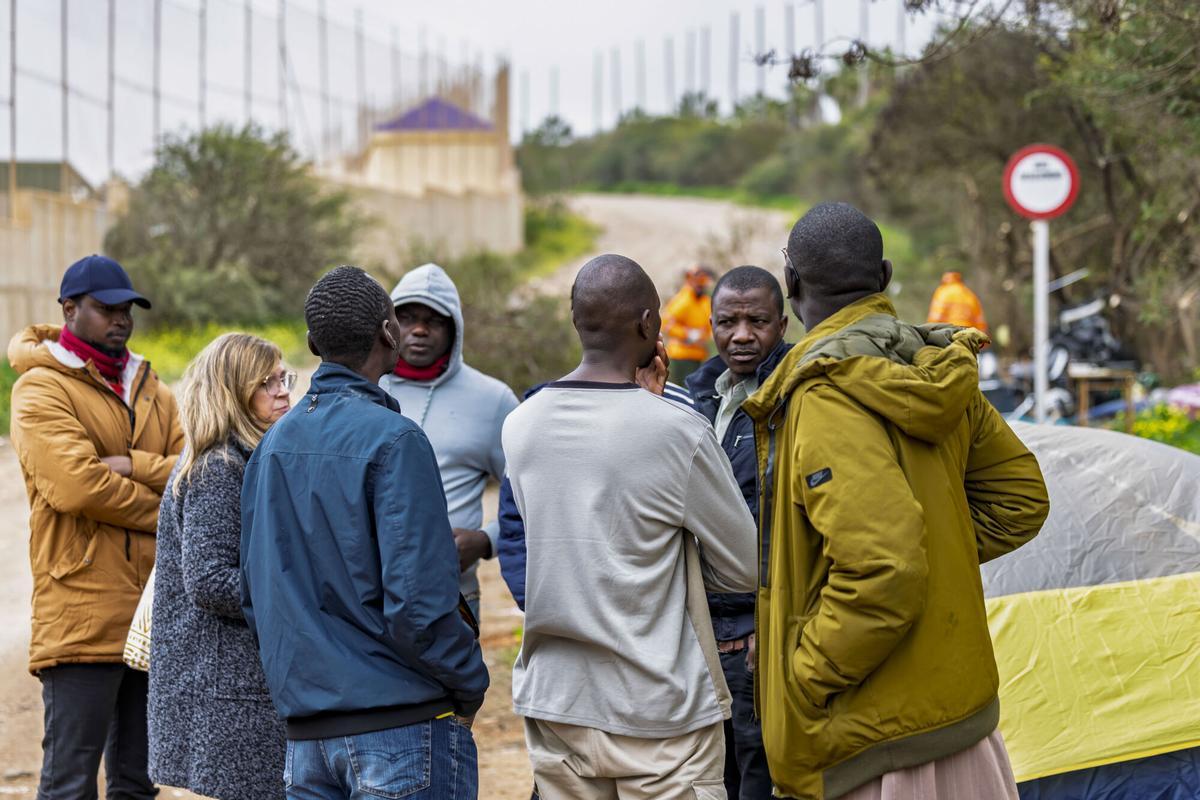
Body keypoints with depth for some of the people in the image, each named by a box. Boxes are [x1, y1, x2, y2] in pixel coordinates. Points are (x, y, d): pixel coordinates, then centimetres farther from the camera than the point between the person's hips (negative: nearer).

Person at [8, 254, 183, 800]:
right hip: (82, 617, -7)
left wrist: (132, 465, -11)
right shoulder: (41, 388, -3)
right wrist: (164, 512, -6)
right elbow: (75, 486, -16)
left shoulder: (152, 392, 19)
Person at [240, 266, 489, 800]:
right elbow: (416, 601, -19)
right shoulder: (392, 440, -14)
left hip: (306, 731, 7)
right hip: (402, 723, -7)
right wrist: (469, 686, -5)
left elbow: (254, 596, 14)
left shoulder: (272, 444, 10)